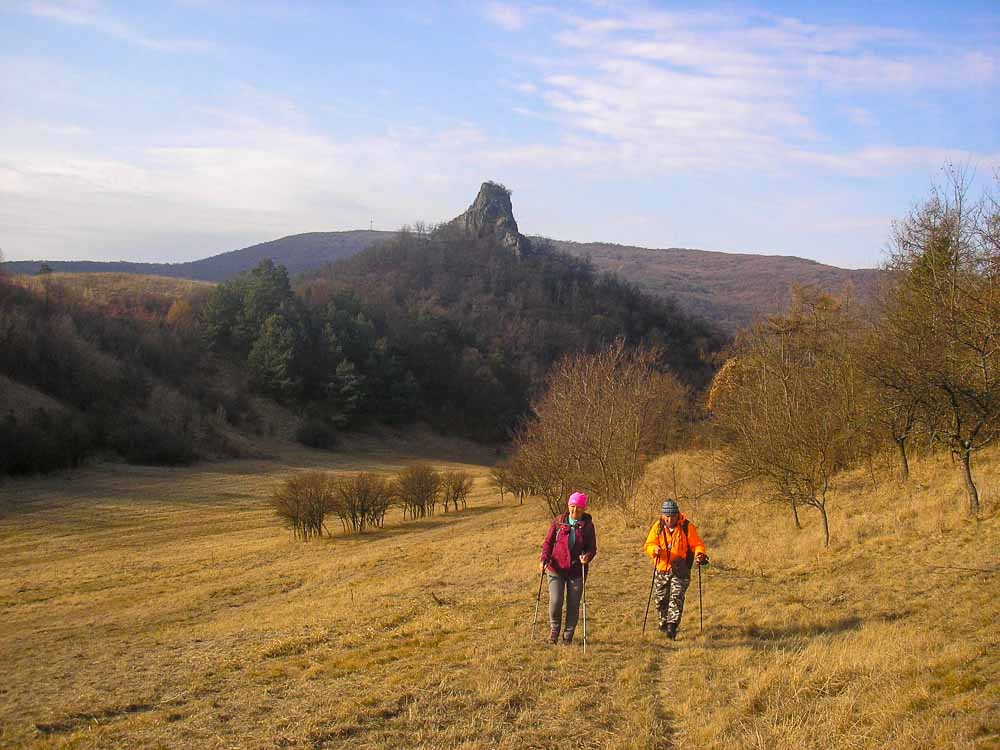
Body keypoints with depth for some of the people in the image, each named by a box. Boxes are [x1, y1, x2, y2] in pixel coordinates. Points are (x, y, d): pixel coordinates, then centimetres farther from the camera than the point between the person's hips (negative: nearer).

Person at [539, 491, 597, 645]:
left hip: (577, 570, 0)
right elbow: (548, 542, 5)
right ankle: (554, 629, 18)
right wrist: (544, 559, -9)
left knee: (573, 604, 4)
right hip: (556, 569, 0)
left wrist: (587, 556, -19)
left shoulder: (587, 525, 0)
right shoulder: (558, 521, 1)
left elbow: (592, 547, 3)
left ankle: (568, 635, 21)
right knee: (555, 601, -9)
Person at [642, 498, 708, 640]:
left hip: (680, 570, -3)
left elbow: (697, 544, -3)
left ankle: (672, 626, -19)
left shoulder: (687, 527, -8)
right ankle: (664, 621, 35)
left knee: (676, 596, -17)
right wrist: (655, 549, -25)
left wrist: (699, 553, -24)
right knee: (660, 598, 10)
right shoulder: (658, 527, -1)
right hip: (662, 569, 3)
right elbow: (648, 545, -3)